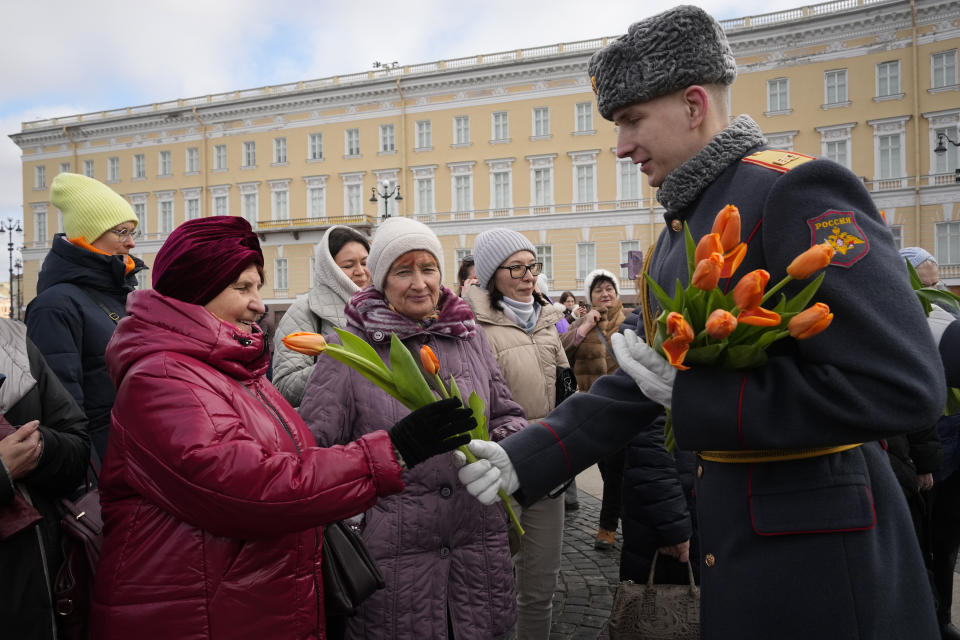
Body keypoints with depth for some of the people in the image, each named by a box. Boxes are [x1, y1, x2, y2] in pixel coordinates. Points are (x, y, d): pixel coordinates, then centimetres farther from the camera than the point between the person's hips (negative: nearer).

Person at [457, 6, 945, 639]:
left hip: (818, 545, -8)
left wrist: (697, 396, -22)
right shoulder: (678, 230, 9)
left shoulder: (797, 190, -18)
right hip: (733, 536, 8)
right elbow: (639, 384, 10)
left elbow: (904, 385, -25)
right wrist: (525, 459, 1)